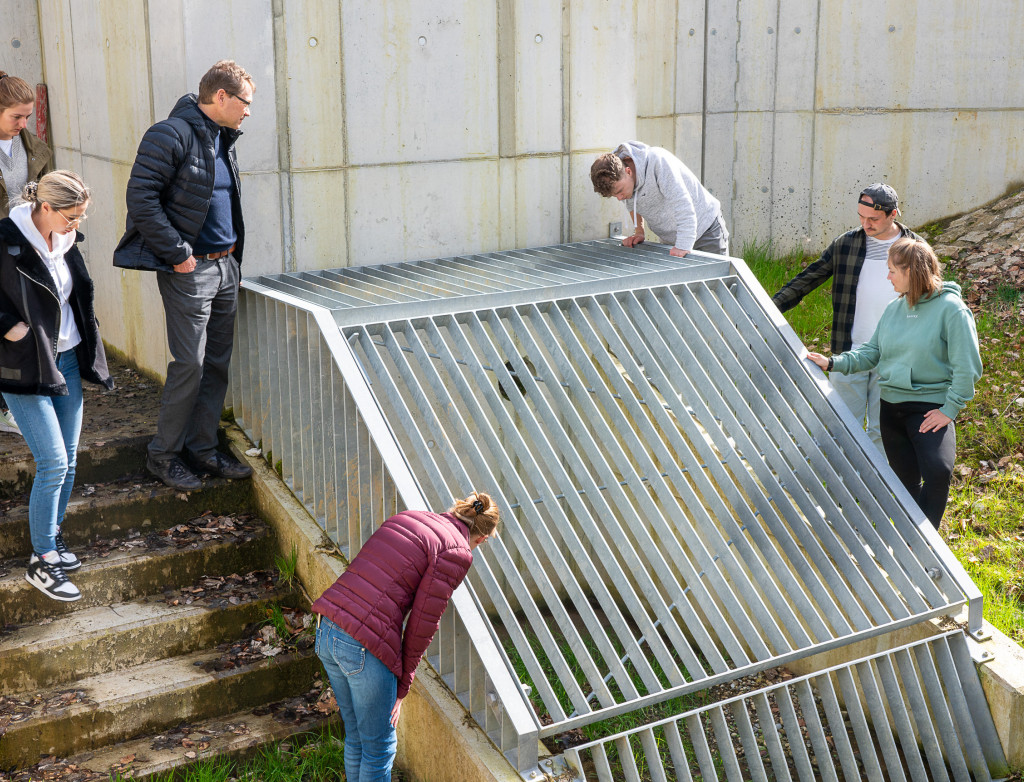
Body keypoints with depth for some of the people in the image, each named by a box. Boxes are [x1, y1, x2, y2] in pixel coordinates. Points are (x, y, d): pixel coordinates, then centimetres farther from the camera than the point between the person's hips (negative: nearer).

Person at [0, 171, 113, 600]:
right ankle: (42, 561, 3)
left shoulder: (64, 241, 6)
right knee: (54, 462, -8)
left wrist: (86, 347, 14)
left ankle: (52, 535, 29)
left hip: (67, 359, 7)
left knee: (68, 458, 10)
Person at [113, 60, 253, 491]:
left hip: (226, 266, 8)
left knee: (218, 362, 11)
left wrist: (233, 254, 14)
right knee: (190, 363, -6)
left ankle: (201, 447, 22)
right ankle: (163, 454, 9)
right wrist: (177, 254, -17)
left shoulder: (223, 139, 15)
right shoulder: (170, 135, -12)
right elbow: (141, 197, -18)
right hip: (189, 270, -8)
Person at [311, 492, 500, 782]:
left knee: (355, 737, 25)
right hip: (364, 649, -7)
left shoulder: (405, 518, 16)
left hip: (326, 629, 7)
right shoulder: (457, 553, -5)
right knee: (379, 747, 13)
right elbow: (422, 625, -6)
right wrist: (401, 689, 5)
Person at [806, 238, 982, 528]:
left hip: (931, 408, -6)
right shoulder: (894, 309, 9)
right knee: (906, 482, 13)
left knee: (937, 472, -27)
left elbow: (967, 366, -12)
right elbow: (871, 352, 13)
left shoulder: (951, 309, -11)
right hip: (891, 405, 6)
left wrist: (950, 409, -15)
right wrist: (832, 363, 2)